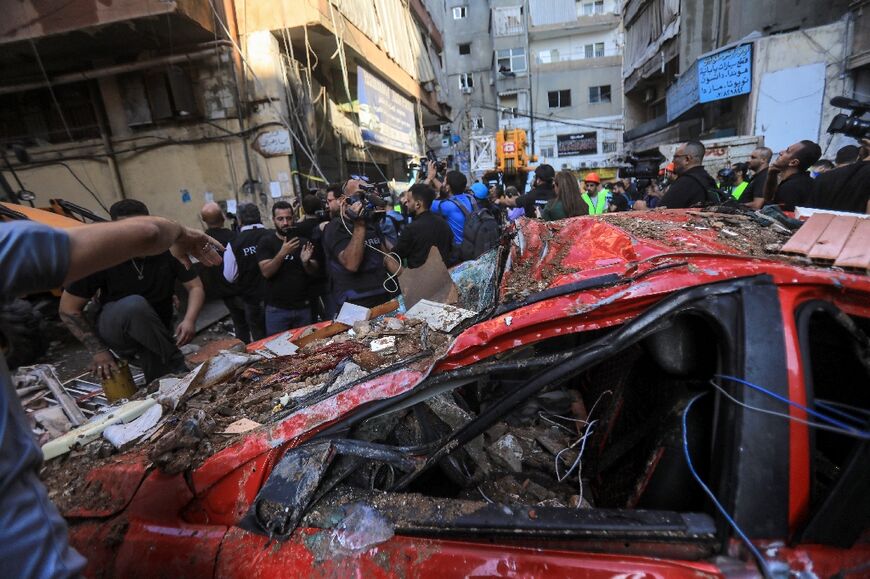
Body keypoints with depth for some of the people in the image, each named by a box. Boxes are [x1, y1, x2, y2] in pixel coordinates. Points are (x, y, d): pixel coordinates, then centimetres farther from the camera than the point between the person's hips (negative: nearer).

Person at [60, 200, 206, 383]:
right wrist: (98, 350, -18)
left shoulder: (168, 249, -14)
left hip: (156, 330, 1)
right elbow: (68, 308, -10)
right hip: (115, 329, -1)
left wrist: (189, 320, -31)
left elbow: (195, 287, -10)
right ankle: (177, 367, -25)